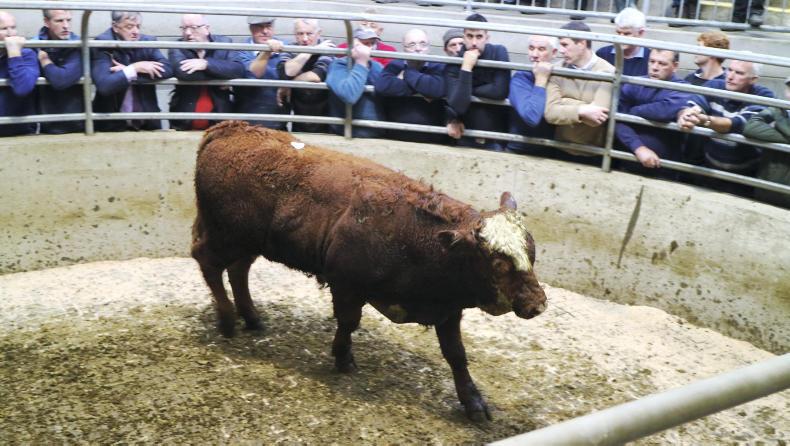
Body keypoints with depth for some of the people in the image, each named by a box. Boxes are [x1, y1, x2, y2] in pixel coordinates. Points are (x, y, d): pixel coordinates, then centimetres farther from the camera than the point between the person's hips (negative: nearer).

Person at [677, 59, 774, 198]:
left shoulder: (764, 96, -14)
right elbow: (689, 107, -19)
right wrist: (684, 116, -44)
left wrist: (706, 121, -49)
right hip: (709, 168, 3)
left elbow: (741, 124, -31)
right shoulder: (714, 86, -4)